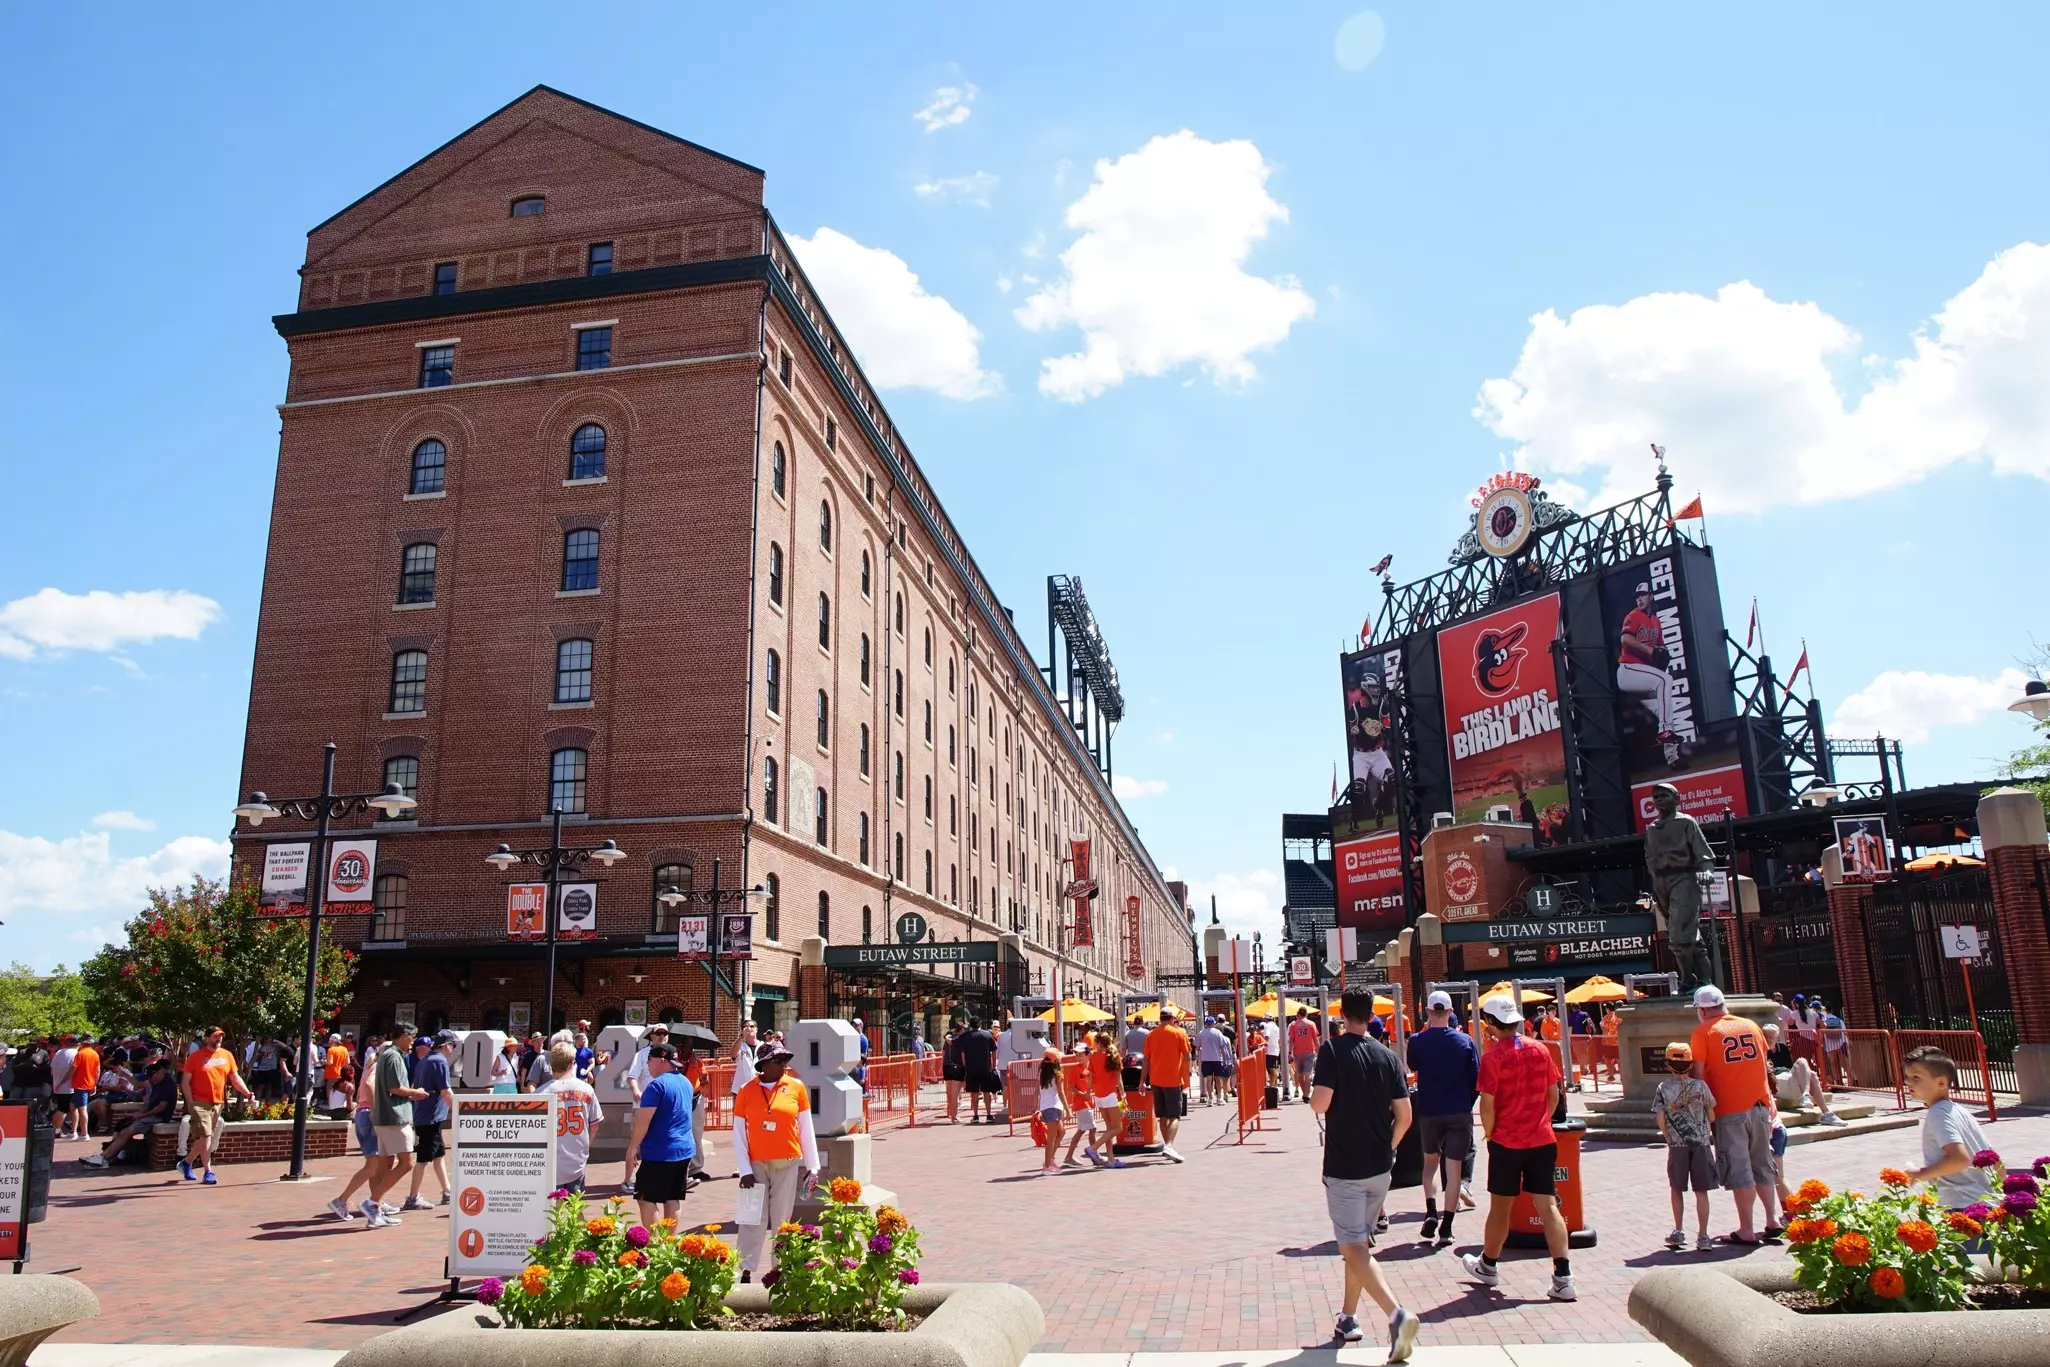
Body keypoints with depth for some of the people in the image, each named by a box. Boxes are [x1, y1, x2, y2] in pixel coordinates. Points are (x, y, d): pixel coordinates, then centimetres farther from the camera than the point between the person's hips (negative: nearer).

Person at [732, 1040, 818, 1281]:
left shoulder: (797, 1088, 1)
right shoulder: (746, 1091, -1)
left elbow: (806, 1129, 4)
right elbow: (738, 1134, 0)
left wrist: (812, 1166, 4)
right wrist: (745, 1170, -6)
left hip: (788, 1163, 0)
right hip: (756, 1163, 0)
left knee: (782, 1218, 6)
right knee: (754, 1218, 0)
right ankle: (746, 1270, 10)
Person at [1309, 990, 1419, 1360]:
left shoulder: (1332, 1050, -11)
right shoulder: (1388, 1056, 2)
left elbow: (1320, 1104, -20)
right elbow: (1404, 1116, 1)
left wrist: (1311, 1086, 1)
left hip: (1343, 1167, -5)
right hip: (1380, 1167, 6)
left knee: (1354, 1248, -5)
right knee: (1359, 1242, 19)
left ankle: (1397, 1315, -23)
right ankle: (1347, 1320, 26)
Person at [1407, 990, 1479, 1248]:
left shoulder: (1418, 1041, -7)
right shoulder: (1464, 1041, -5)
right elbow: (1476, 1079, -1)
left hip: (1429, 1113, 0)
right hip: (1459, 1113, 0)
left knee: (1430, 1161, 20)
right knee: (1454, 1169, 4)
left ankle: (1431, 1211, 3)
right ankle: (1446, 1227, 0)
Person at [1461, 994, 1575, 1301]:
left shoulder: (1493, 1056, -14)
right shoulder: (1541, 1050, 1)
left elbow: (1487, 1104, -14)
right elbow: (1553, 1095, 7)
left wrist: (1489, 1134, 2)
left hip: (1507, 1142, -4)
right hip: (1542, 1140, 4)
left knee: (1500, 1206, 10)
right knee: (1548, 1205, 3)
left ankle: (1488, 1266, 27)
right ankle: (1563, 1279, -3)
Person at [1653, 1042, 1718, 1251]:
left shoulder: (1663, 1088, -5)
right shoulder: (1700, 1085, -4)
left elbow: (1660, 1120, -5)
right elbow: (1711, 1115, 3)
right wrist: (1715, 1135, 21)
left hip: (1677, 1145, 0)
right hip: (1701, 1143, 0)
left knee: (1677, 1188, 15)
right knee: (1701, 1191, 4)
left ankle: (1678, 1232, 15)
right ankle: (1703, 1237, 4)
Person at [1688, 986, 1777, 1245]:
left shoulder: (1703, 1032, -6)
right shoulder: (1751, 1026, 10)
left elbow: (1698, 1073, -9)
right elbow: (1763, 1065, 16)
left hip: (1729, 1110, -5)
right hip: (1760, 1106, 5)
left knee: (1739, 1171, 0)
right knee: (1762, 1166, 18)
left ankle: (1746, 1231, 2)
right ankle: (1771, 1222, 23)